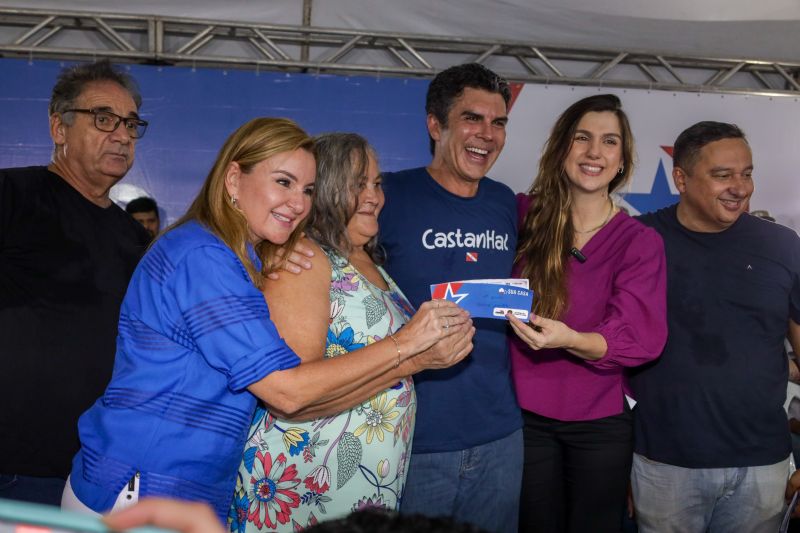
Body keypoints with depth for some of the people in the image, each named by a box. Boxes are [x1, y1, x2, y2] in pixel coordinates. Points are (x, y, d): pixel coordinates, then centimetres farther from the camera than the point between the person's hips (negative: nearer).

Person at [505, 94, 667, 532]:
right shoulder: (524, 216, -4)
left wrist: (570, 340, -31)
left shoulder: (641, 242, -5)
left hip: (601, 423, 0)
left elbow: (640, 338, -15)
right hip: (526, 415, 0)